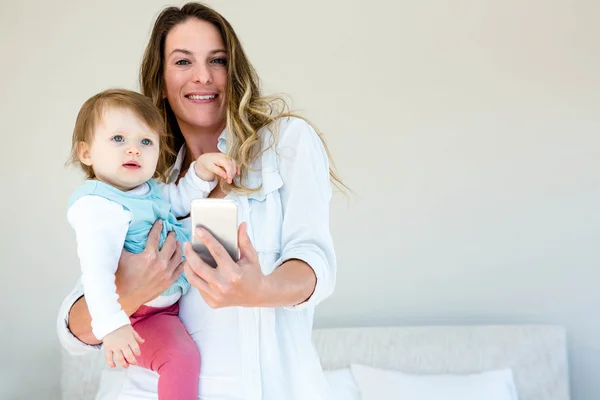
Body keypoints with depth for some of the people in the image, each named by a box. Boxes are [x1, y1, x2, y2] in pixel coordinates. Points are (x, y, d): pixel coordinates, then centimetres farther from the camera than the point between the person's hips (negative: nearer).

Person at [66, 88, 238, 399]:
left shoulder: (148, 189, 4)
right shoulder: (100, 205, -25)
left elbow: (180, 201, 24)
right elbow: (97, 267, -37)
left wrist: (202, 169, 4)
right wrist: (110, 326, -48)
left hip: (169, 302, 10)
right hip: (135, 315, -10)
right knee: (180, 357, -29)